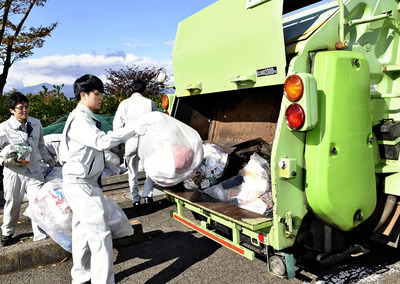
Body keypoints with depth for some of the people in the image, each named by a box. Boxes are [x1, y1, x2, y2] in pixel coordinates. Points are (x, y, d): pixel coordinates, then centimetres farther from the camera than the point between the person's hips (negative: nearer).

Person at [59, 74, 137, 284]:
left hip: (83, 184, 10)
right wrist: (133, 129, -24)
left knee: (83, 232, 20)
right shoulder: (79, 120, -18)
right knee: (100, 235, -9)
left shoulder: (85, 119, 14)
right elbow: (102, 141, -30)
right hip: (81, 186, -10)